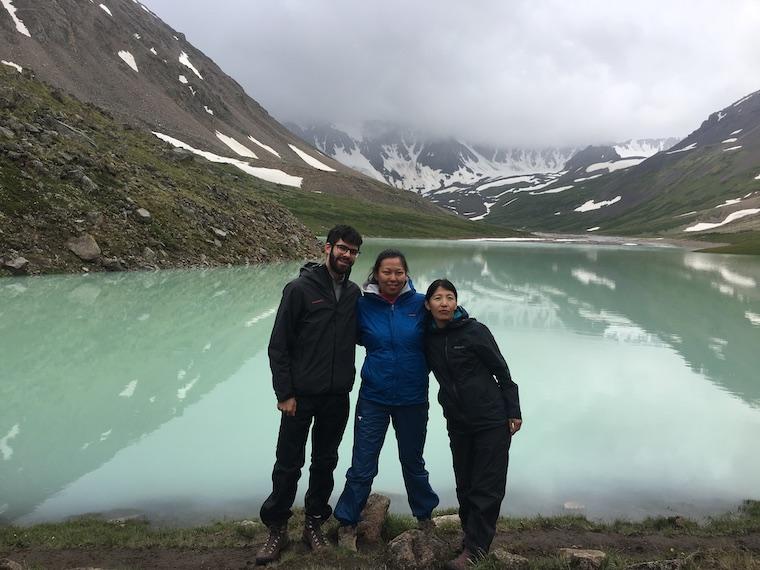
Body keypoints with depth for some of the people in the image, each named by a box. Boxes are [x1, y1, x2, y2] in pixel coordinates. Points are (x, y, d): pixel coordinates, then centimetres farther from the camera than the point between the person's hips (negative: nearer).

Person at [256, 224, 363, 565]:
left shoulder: (353, 293, 5)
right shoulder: (300, 288, -10)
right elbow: (278, 345, -9)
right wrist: (284, 393, -12)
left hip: (338, 397, 5)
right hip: (300, 396, -4)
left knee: (325, 461, 15)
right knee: (289, 463, 6)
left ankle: (314, 523, 32)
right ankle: (276, 528, 24)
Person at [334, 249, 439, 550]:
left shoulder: (420, 304, -8)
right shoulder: (364, 305, -6)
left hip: (412, 399, 1)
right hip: (373, 398, 0)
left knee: (413, 462, 20)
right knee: (362, 467, 5)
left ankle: (424, 516, 43)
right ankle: (347, 524, 26)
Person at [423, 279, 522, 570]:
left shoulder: (474, 330, -11)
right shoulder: (428, 337, 1)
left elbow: (502, 371, -7)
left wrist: (514, 412, -7)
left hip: (492, 421, -4)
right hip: (457, 423, 5)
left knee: (487, 487, 0)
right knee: (465, 485, 13)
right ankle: (472, 534, 31)